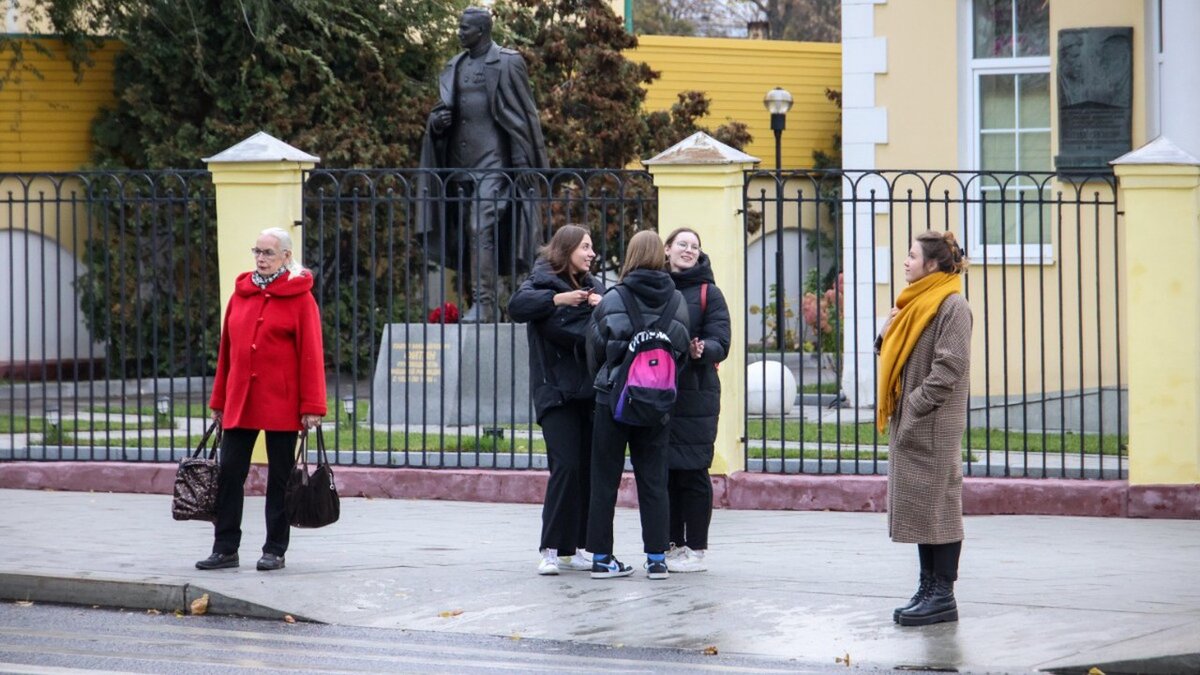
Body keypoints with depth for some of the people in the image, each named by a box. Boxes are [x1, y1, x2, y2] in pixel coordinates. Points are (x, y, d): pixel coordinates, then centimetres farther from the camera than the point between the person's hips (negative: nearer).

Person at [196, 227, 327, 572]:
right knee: (229, 473, 1)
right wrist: (219, 401, 13)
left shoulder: (300, 298, -4)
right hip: (239, 403, 4)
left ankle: (275, 550, 12)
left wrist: (312, 407, -12)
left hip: (280, 404, -4)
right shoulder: (241, 295, 10)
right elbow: (226, 349, 14)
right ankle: (225, 548, 7)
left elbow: (311, 354, -7)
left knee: (279, 477, 5)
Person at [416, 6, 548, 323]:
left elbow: (522, 115, -4)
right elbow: (443, 107, 25)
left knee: (482, 229, -17)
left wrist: (521, 162, -10)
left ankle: (483, 303, -19)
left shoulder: (506, 64, -3)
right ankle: (481, 300, 13)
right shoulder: (455, 67, 16)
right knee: (468, 234, 7)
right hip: (461, 162, 7)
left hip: (493, 161, -7)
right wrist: (437, 120, 0)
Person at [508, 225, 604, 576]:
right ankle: (552, 549, -9)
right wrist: (556, 299, -29)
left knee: (588, 468, 4)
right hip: (555, 390, -5)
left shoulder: (593, 286, 15)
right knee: (566, 465, -14)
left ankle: (573, 548, 12)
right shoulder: (542, 282, 0)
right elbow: (517, 305, -19)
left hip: (590, 389, 5)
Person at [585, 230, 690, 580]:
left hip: (613, 397, -2)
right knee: (653, 480, 7)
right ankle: (657, 558, 6)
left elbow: (594, 351, 0)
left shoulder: (611, 300, -7)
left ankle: (601, 556, 6)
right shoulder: (676, 300, -2)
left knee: (605, 480, 6)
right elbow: (683, 351, 1)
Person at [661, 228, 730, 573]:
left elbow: (720, 343, -5)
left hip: (695, 395, -4)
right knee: (662, 471, 7)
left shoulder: (708, 293, 2)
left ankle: (695, 549, 2)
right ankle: (671, 545, 16)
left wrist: (701, 351, -24)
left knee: (692, 472, -4)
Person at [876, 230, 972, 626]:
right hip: (910, 424, 9)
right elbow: (891, 354, 22)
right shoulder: (916, 303, 17)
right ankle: (928, 589, 16)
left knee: (937, 504, -5)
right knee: (918, 505, 10)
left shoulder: (952, 306, -12)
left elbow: (951, 366, -19)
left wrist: (916, 405, -20)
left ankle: (943, 595, -2)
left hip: (935, 426, -9)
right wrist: (887, 330, 2)